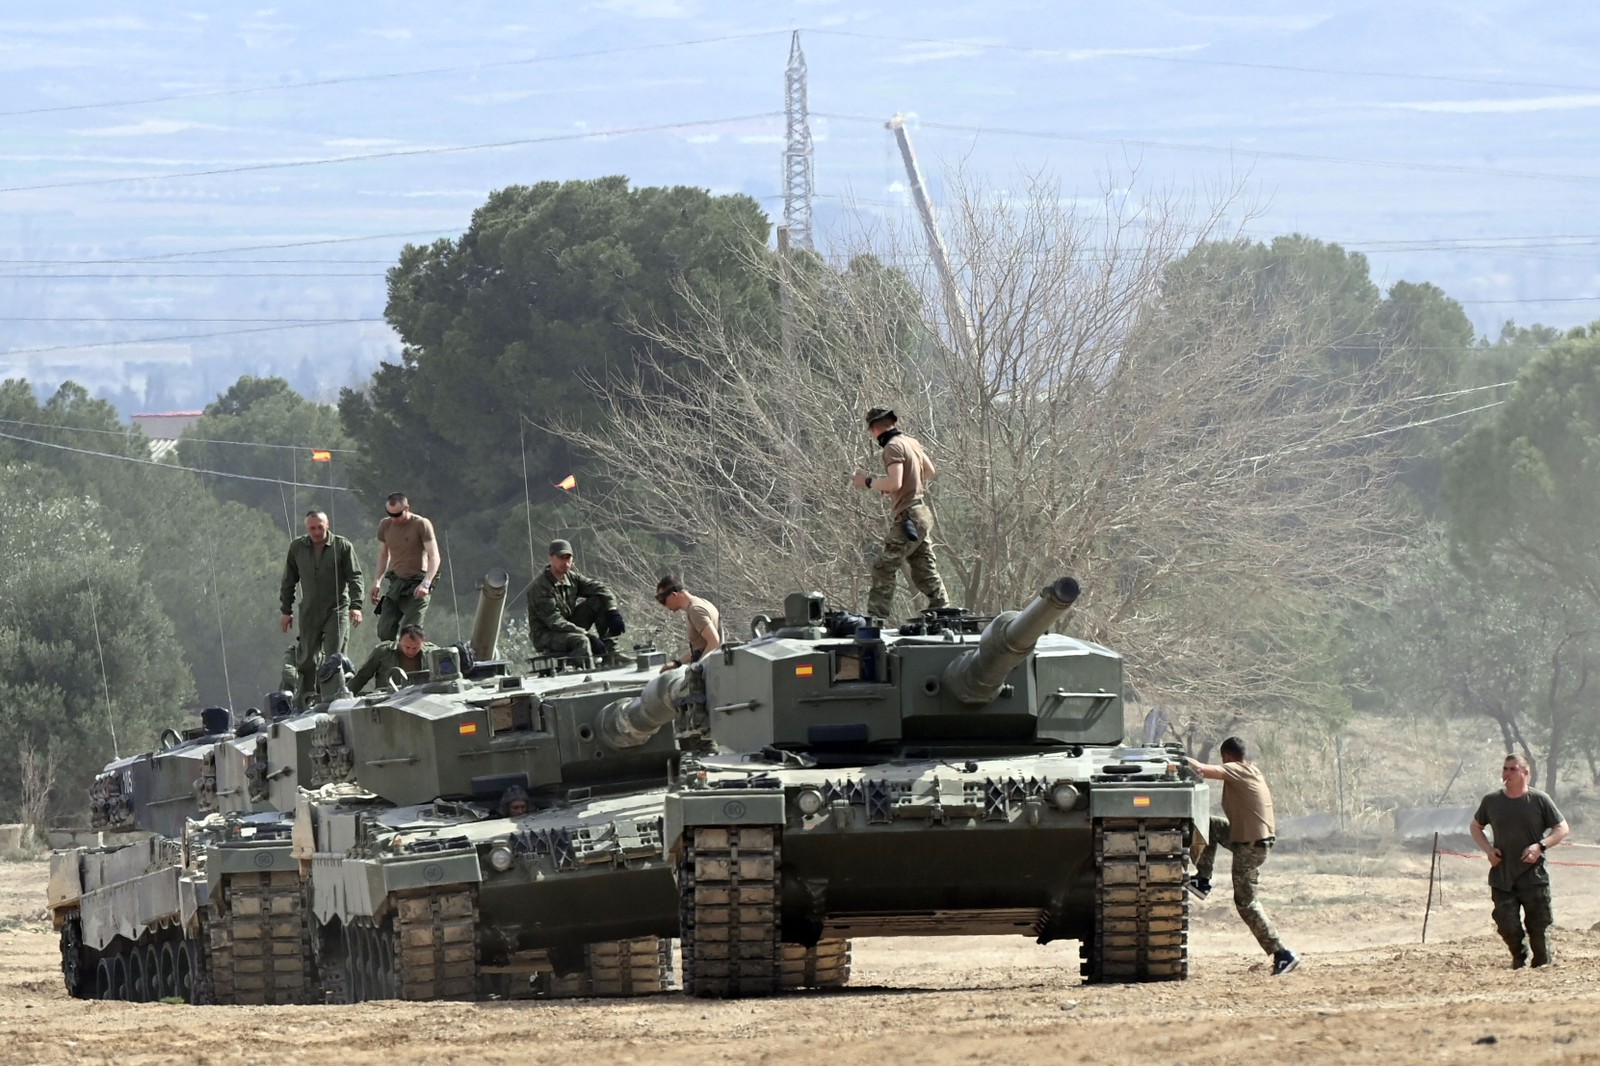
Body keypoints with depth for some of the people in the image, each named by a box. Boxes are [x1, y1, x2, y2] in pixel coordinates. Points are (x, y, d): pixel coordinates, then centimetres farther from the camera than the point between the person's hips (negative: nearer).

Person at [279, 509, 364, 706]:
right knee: (307, 659, 4)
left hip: (337, 610, -3)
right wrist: (286, 610, 14)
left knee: (334, 657, -10)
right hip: (309, 612, 3)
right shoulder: (297, 547, 7)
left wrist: (355, 605, -13)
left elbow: (354, 577, -2)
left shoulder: (342, 546, -2)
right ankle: (303, 700, 11)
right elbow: (288, 581, 15)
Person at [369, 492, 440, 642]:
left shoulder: (422, 525, -10)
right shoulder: (385, 526, 7)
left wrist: (426, 583, -27)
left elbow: (434, 557, -14)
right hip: (396, 582, 6)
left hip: (417, 584, -6)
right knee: (385, 632, -5)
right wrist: (378, 581, 13)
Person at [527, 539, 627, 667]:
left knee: (599, 601, -3)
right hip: (545, 636, -8)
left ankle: (610, 650, -8)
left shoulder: (572, 578, 3)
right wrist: (587, 635, -30)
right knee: (581, 641, -37)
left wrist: (613, 612, -18)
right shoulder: (540, 587, -19)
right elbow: (554, 622, -25)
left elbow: (601, 588, 2)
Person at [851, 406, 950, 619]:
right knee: (925, 571, 12)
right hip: (922, 513, 9)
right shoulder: (912, 443, 13)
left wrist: (868, 482, -10)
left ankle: (875, 619, -9)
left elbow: (894, 483, -24)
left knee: (884, 569, -6)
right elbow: (930, 471, 27)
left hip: (908, 516, -9)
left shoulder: (893, 447, -13)